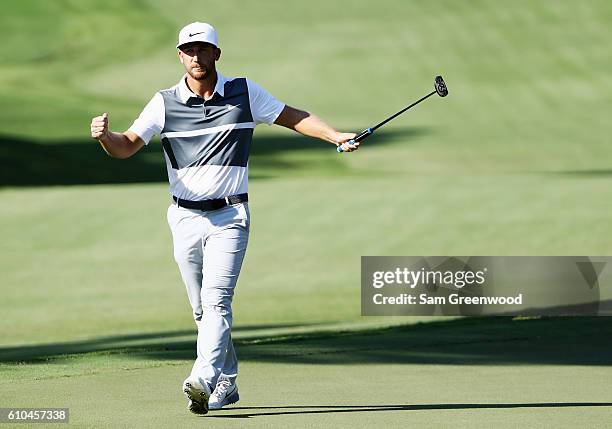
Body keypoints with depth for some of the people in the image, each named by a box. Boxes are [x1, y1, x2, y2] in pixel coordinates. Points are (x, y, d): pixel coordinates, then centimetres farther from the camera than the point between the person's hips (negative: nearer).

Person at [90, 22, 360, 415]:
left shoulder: (244, 93, -1)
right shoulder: (164, 103, -1)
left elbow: (293, 117, 8)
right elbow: (126, 147, -6)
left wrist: (336, 136, -5)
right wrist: (105, 135, -29)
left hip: (230, 218, -3)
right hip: (186, 218, 3)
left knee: (216, 301, -18)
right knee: (202, 310, 9)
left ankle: (203, 382, -32)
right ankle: (227, 383, 23)